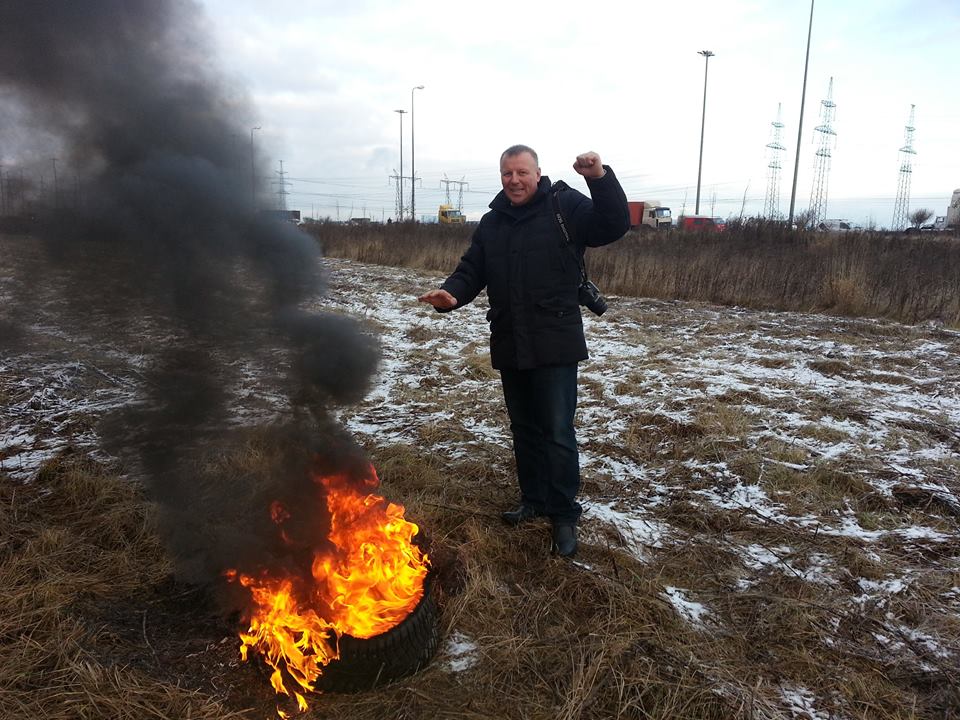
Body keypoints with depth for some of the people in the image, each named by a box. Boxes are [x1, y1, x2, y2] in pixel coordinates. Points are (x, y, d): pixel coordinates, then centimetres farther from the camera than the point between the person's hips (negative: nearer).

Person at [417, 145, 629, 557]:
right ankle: (534, 500, 33)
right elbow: (471, 272, 10)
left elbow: (615, 226, -16)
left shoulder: (566, 207, -4)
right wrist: (451, 295, -12)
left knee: (557, 433, -3)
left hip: (554, 345, -6)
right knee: (523, 429, 17)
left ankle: (564, 516, 11)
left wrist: (600, 178, -31)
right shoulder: (491, 223, 11)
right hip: (509, 347, 6)